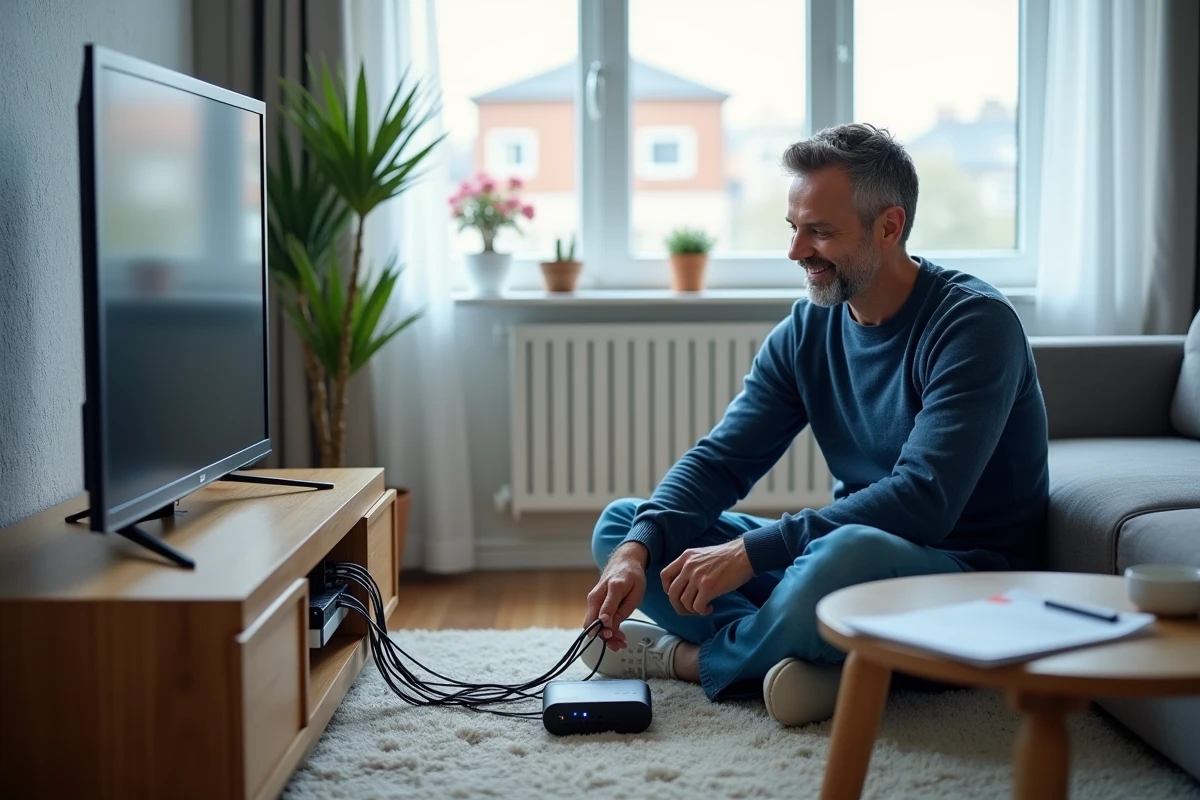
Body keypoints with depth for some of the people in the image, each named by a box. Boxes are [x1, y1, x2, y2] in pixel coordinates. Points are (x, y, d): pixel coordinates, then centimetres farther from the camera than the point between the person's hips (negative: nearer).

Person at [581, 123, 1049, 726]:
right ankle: (814, 664, -20)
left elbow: (924, 501, -29)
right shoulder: (807, 330, 4)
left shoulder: (974, 324, -18)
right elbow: (722, 458, 0)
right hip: (841, 550, 7)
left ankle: (685, 659, -11)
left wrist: (751, 551, -32)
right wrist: (638, 549, -20)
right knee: (621, 527, 0)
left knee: (848, 552, -42)